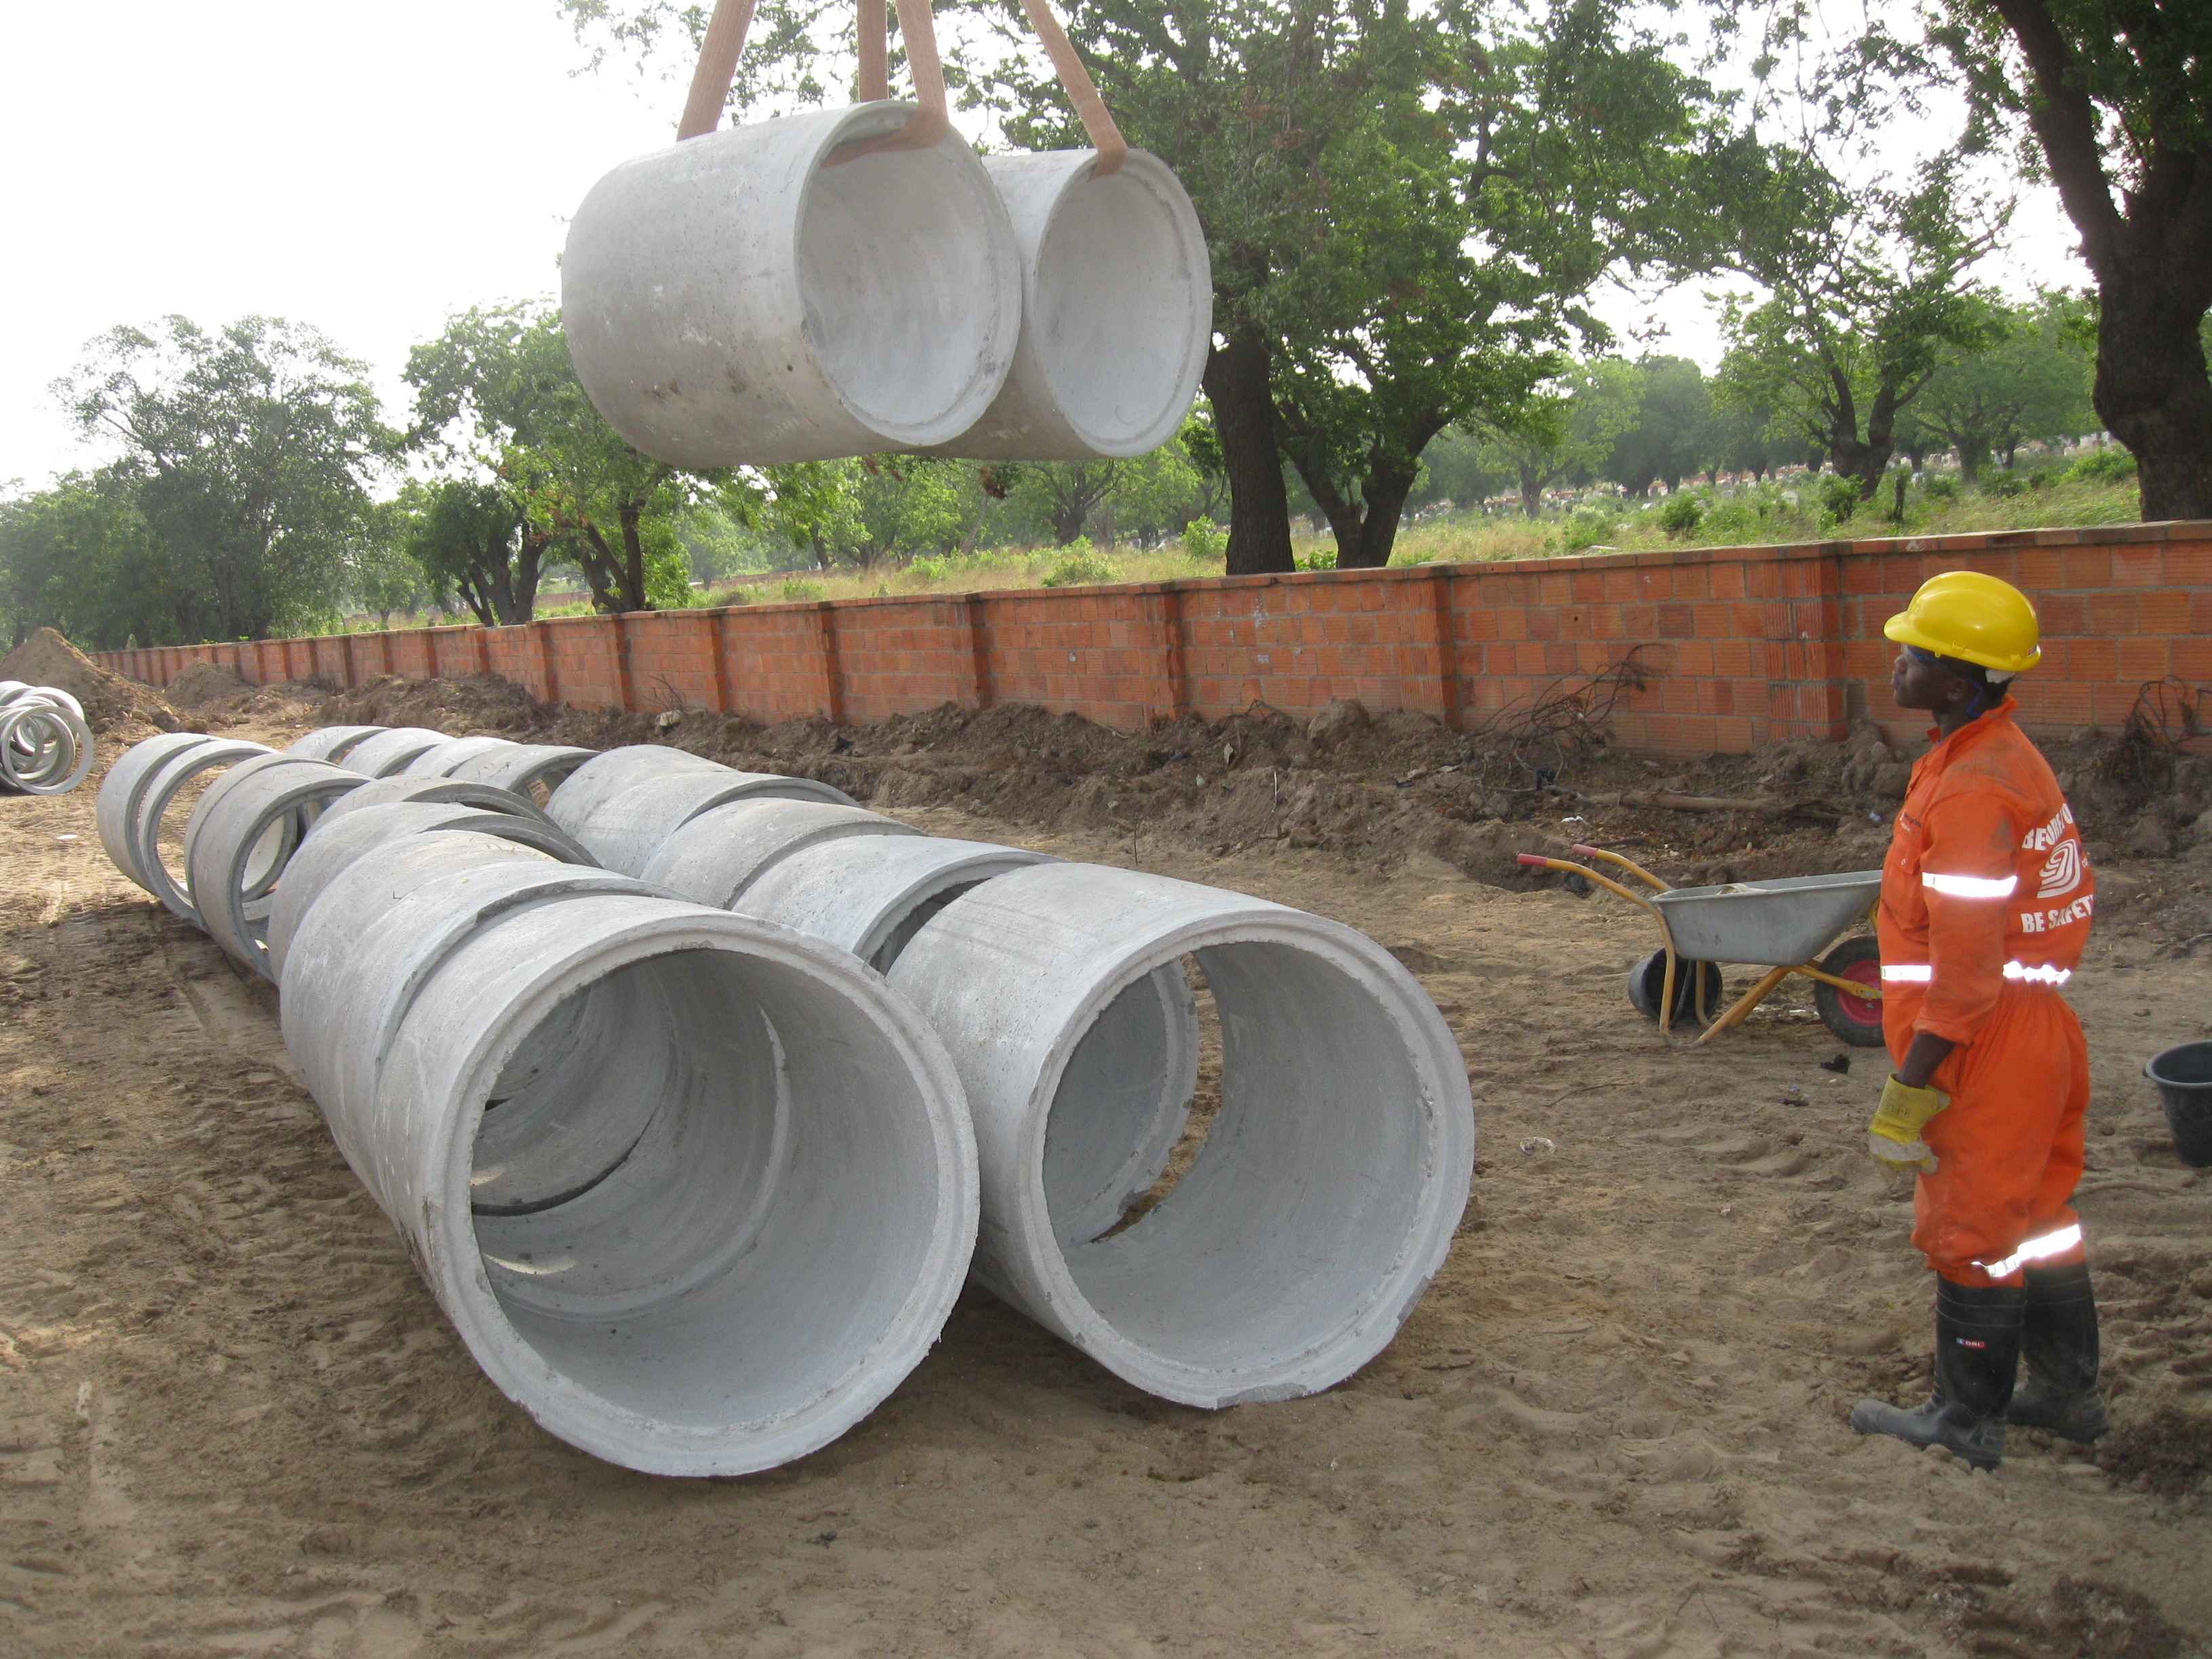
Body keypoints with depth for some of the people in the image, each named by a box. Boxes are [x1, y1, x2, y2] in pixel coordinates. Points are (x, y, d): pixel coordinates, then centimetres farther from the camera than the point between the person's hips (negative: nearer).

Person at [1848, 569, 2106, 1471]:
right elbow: (2069, 889, 17)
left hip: (1989, 1050, -10)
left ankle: (1968, 1424, 17)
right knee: (2036, 1212, 21)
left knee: (1973, 1230, 3)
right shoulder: (2011, 757, 8)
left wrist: (1909, 1088, -21)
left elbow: (1966, 968, -26)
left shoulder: (1971, 790, -24)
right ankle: (2068, 1394, 35)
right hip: (2038, 1027, 10)